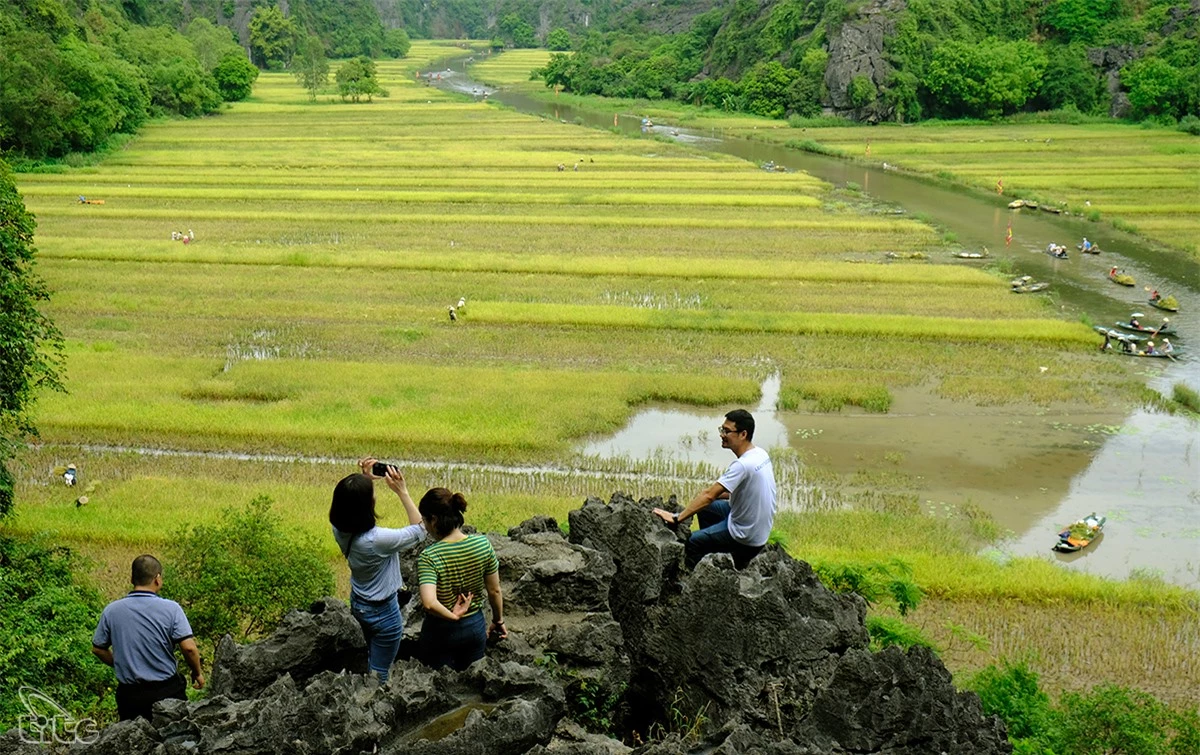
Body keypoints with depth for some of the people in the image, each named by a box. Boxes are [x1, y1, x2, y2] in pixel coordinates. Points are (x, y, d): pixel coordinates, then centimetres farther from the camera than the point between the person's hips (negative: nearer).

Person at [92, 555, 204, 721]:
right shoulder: (170, 608, -12)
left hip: (129, 694, 2)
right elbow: (189, 647, -17)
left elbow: (98, 649, 7)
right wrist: (197, 673, 1)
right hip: (167, 691, -2)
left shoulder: (111, 611, -3)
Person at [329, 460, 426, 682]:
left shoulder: (340, 528, -18)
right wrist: (402, 492, -26)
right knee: (378, 675, 12)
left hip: (358, 604, 7)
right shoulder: (377, 539, -38)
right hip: (383, 613, -7)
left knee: (372, 660, 30)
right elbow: (419, 530, -22)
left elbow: (350, 500, 7)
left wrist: (365, 480, -6)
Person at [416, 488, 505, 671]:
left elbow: (429, 603, -37)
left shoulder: (429, 557, -25)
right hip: (475, 627, 4)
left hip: (441, 632, -3)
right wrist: (499, 621, 12)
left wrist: (453, 615, -20)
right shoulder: (482, 544, -14)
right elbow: (495, 591, -3)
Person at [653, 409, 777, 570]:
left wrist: (676, 518, -27)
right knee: (705, 507, 22)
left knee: (691, 541, 3)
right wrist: (721, 494, 5)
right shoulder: (760, 454, -1)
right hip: (760, 526, 9)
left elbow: (709, 495, -29)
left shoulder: (743, 465, -29)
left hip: (748, 537, -9)